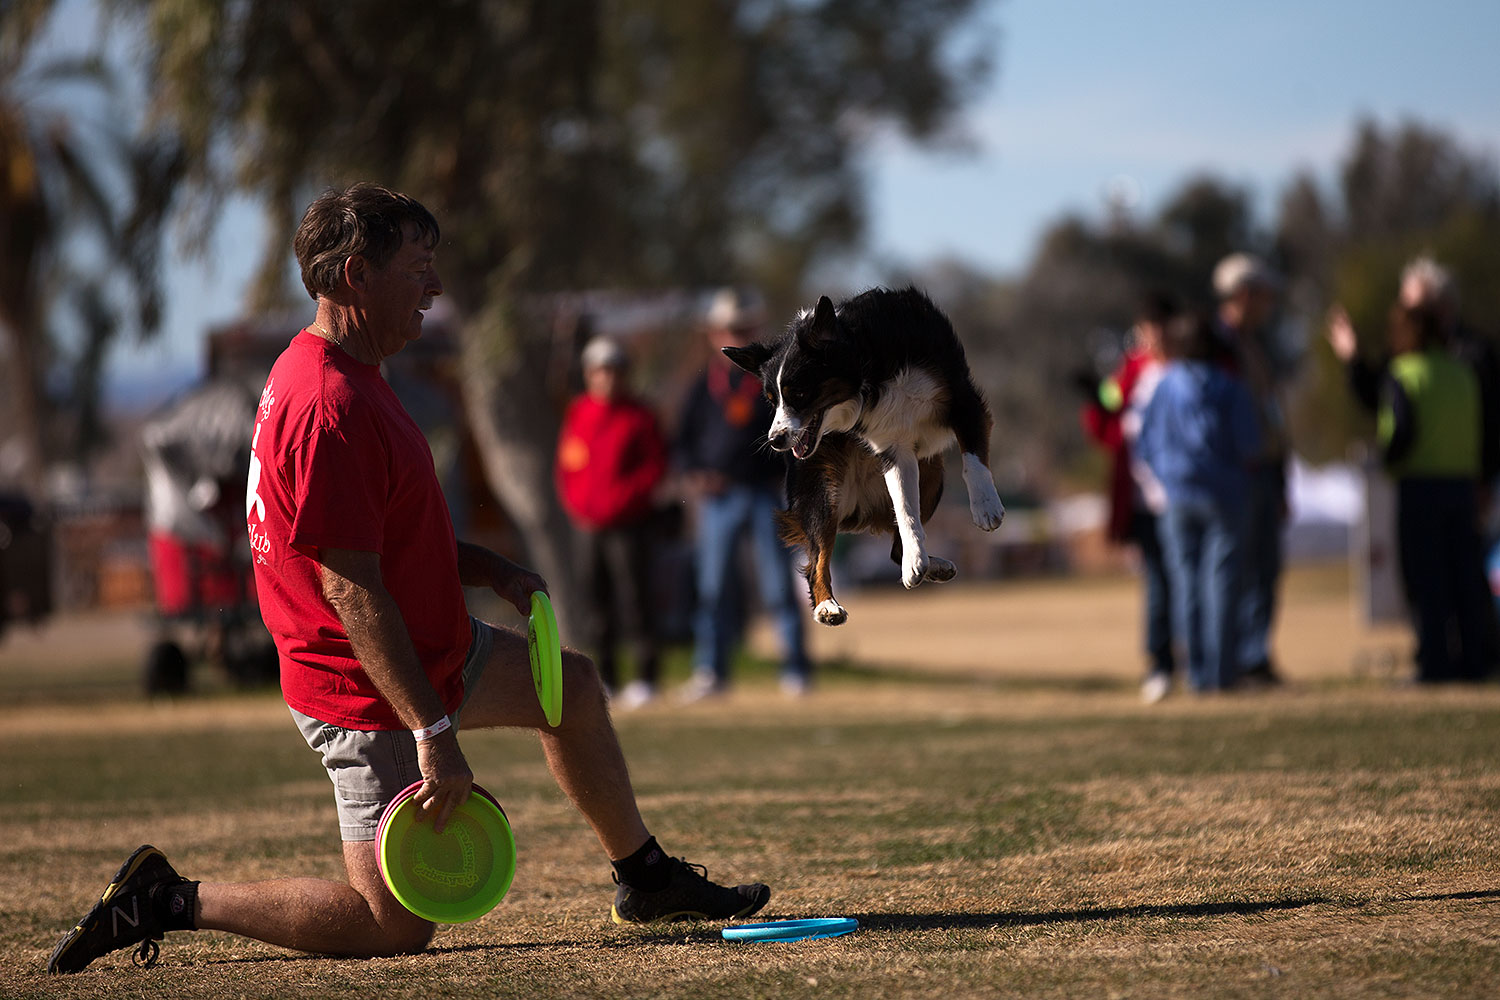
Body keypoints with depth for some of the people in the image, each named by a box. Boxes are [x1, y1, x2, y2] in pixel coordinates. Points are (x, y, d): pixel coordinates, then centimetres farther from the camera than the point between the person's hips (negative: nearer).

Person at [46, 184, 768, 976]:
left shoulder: (332, 371, 7)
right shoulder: (329, 407, -27)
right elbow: (350, 588, -30)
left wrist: (488, 570, 8)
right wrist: (434, 733, -31)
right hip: (371, 698, -11)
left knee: (572, 686, 25)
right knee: (397, 926, -7)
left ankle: (646, 880, 40)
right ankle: (166, 902, 1)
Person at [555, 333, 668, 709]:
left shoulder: (639, 416, -1)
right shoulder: (577, 413, 10)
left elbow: (656, 466, -2)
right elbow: (565, 464, 13)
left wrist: (624, 498, -11)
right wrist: (577, 503, 0)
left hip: (627, 523, -4)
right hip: (586, 523, 4)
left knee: (633, 597, -6)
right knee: (593, 597, 5)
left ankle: (645, 676, -1)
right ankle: (603, 678, 12)